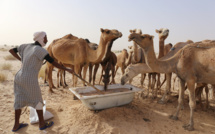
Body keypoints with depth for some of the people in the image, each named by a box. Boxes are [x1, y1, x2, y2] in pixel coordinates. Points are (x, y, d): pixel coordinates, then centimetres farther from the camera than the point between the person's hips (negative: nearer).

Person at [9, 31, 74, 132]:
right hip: (30, 79, -8)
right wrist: (66, 69, -9)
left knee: (20, 100, 16)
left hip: (19, 77, 8)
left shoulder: (25, 46, 8)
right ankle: (42, 124, 22)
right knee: (38, 100, 7)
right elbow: (53, 63, -17)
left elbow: (11, 50, 19)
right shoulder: (40, 50, -14)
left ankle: (16, 125, 30)